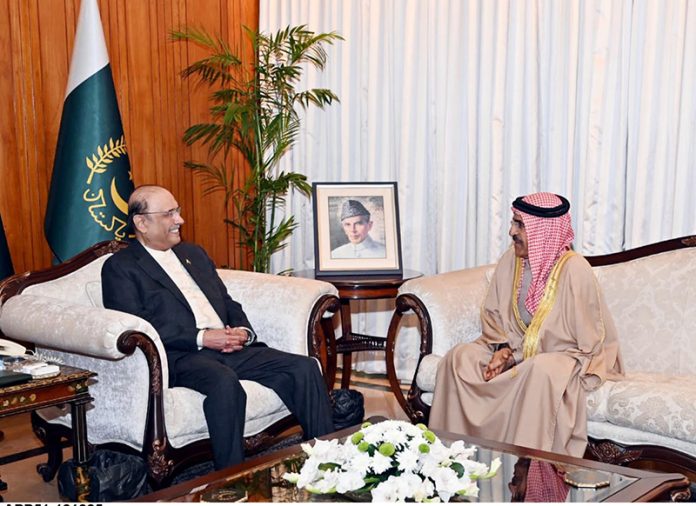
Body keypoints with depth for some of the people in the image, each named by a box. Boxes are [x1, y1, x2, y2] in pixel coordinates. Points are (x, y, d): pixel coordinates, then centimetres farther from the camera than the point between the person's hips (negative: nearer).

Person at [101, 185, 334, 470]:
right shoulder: (120, 268, 4)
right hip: (178, 356, -6)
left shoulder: (194, 254, 25)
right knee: (224, 381, -39)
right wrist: (201, 338, -16)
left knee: (304, 367, -13)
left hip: (229, 349, 7)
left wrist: (243, 331, 1)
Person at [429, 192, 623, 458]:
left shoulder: (574, 269, -19)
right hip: (515, 349, 6)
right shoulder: (511, 260, -2)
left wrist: (517, 355, -18)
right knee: (460, 356, -17)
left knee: (541, 370, -39)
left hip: (568, 356, -5)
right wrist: (504, 349, -12)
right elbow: (492, 316, 9)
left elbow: (589, 342, -17)